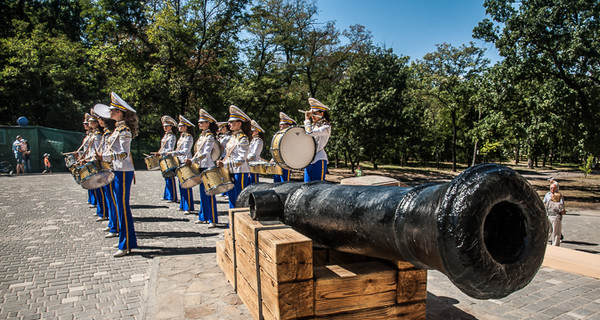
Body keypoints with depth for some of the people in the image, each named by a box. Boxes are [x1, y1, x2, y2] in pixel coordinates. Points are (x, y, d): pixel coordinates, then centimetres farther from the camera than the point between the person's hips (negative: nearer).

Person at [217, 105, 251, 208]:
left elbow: (241, 160, -21)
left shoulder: (242, 139, -14)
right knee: (231, 196, 13)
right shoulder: (233, 137, 13)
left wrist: (225, 165, -26)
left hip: (240, 172, -9)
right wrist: (221, 161, 8)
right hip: (231, 172, 9)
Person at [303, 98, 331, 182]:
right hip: (308, 161, 7)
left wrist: (307, 119, -8)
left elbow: (310, 132, -21)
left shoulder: (326, 127, -7)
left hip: (318, 160, -7)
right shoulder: (313, 125, 18)